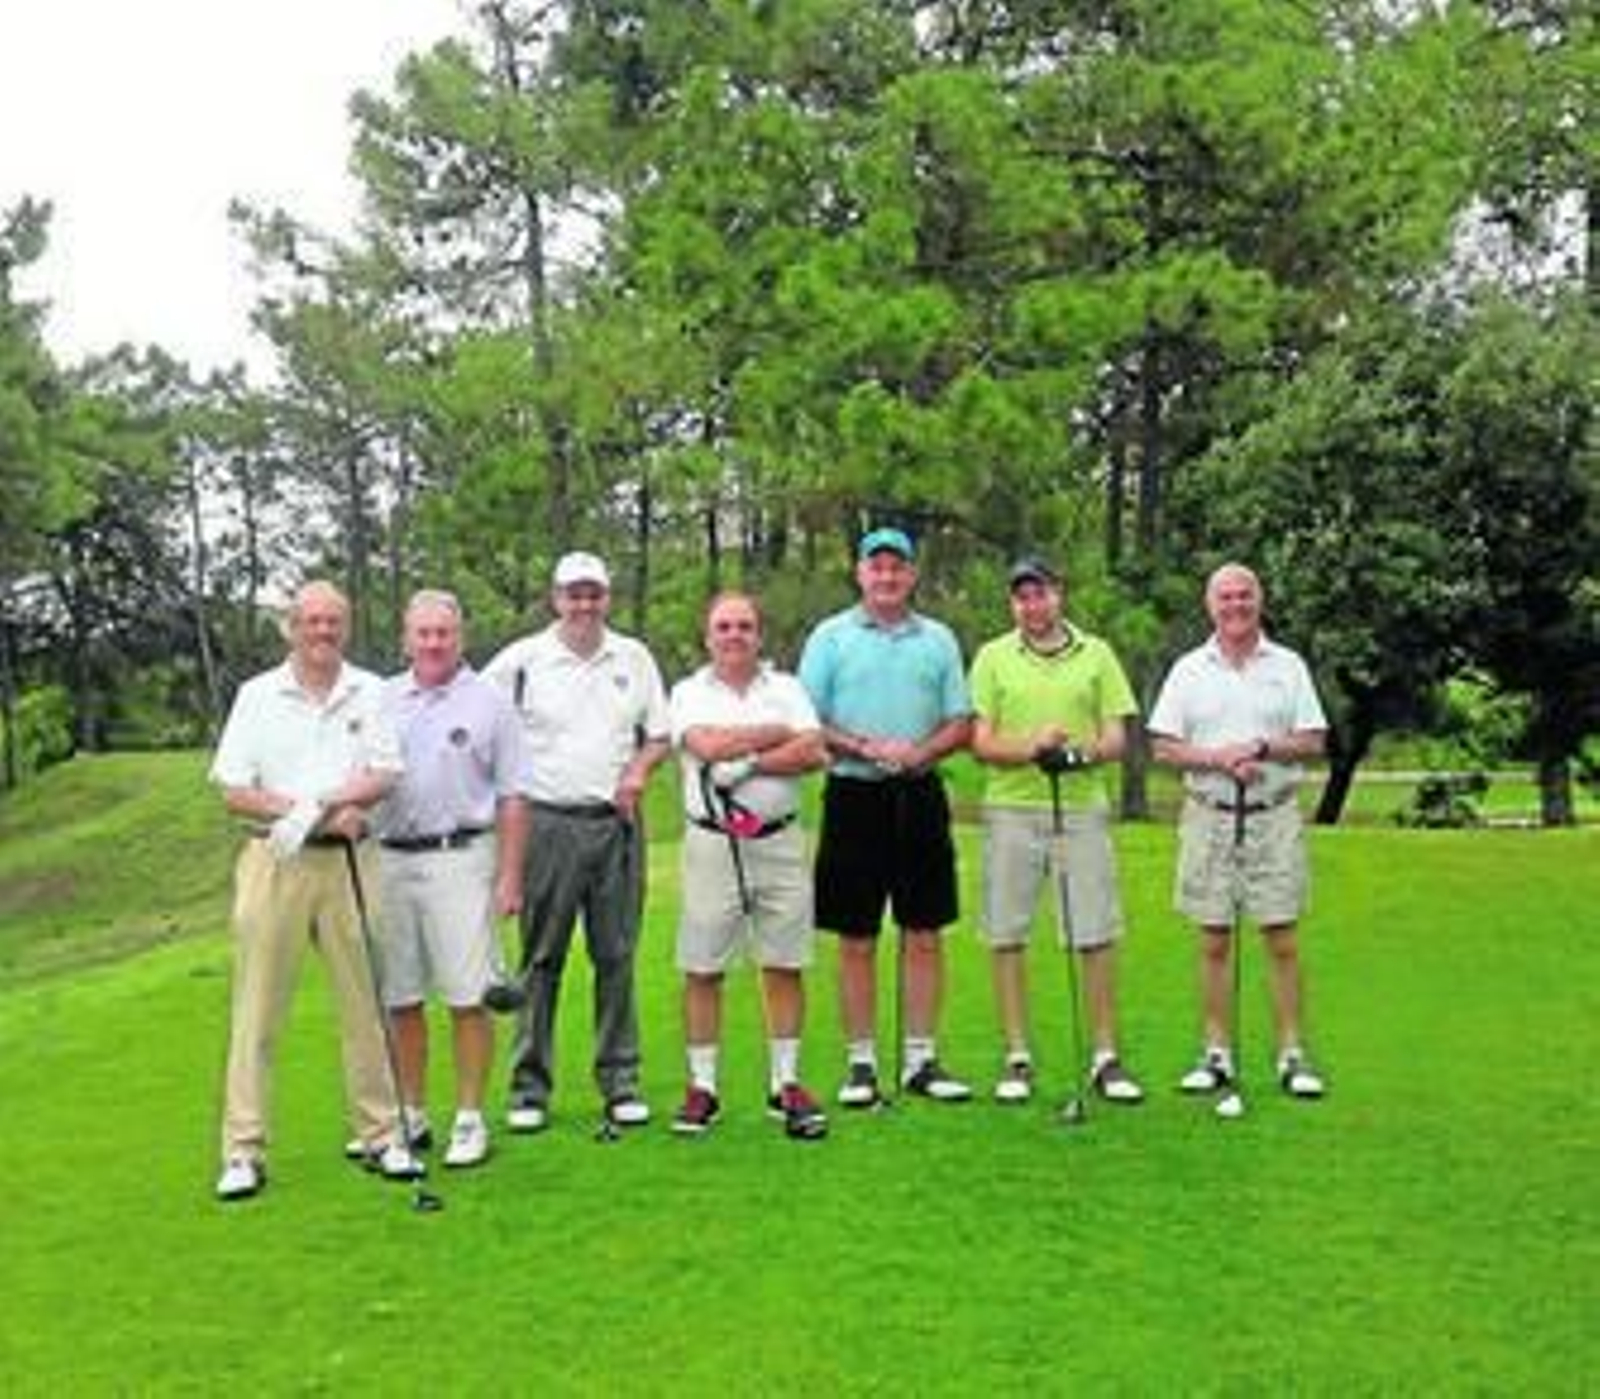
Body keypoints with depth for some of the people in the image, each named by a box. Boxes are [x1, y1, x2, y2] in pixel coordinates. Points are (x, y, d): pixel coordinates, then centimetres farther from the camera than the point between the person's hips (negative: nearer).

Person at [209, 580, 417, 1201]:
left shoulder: (369, 692, 7)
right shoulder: (257, 695, 4)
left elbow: (384, 776, 0)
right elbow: (234, 792, -2)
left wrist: (324, 804, -17)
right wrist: (315, 813, -12)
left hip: (349, 861, 1)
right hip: (273, 862, -1)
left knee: (366, 1000, 5)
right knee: (258, 1007, -1)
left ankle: (381, 1135, 15)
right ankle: (243, 1150, 6)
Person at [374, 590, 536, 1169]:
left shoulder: (489, 701, 2)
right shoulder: (382, 700, 11)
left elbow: (513, 795, 0)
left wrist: (510, 876, -5)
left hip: (459, 858, -4)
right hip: (389, 859, 4)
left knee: (467, 998, -2)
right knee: (398, 998, 10)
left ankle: (469, 1120, 8)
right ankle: (410, 1115, 23)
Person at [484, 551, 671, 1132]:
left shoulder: (634, 658, 10)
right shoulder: (523, 659, 1)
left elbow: (660, 734, 15)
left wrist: (639, 769, -4)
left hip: (617, 822, 2)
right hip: (548, 823, -2)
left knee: (617, 956, 6)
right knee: (542, 958, 2)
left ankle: (620, 1082, 14)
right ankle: (530, 1087, 9)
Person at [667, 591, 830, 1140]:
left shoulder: (787, 688, 10)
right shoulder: (689, 692, 6)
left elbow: (814, 754, -5)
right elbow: (706, 746, -14)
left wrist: (747, 763, -13)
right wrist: (781, 733, -5)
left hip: (779, 841, 1)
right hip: (713, 843, -1)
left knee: (785, 967, 5)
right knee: (702, 970, 2)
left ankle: (786, 1083, 14)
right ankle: (702, 1086, 12)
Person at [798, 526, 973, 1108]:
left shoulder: (938, 639, 11)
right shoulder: (830, 636, 3)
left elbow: (960, 722, 9)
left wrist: (919, 752, -10)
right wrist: (866, 748, -16)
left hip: (920, 795, 3)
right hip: (854, 796, -2)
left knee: (923, 935, 5)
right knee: (857, 940, 2)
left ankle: (920, 1059, 14)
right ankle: (861, 1063, 11)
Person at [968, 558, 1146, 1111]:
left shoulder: (1097, 654, 9)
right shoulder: (992, 657, 7)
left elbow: (1116, 736, 6)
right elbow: (981, 743, 0)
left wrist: (1084, 751, -15)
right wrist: (1031, 747, -17)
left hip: (1083, 809, 0)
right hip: (1012, 810, 0)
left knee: (1097, 936, 1)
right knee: (1006, 936, 2)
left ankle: (1105, 1058, 11)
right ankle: (1017, 1058, 13)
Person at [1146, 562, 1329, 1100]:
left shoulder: (1288, 666, 8)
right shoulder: (1189, 670, 8)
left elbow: (1314, 741, 4)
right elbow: (1163, 747, 2)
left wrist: (1263, 747, -13)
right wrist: (1218, 758, -13)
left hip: (1275, 817, 0)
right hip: (1209, 817, 1)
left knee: (1281, 938, -1)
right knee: (1214, 940, 3)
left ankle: (1292, 1054, 6)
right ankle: (1217, 1054, 11)